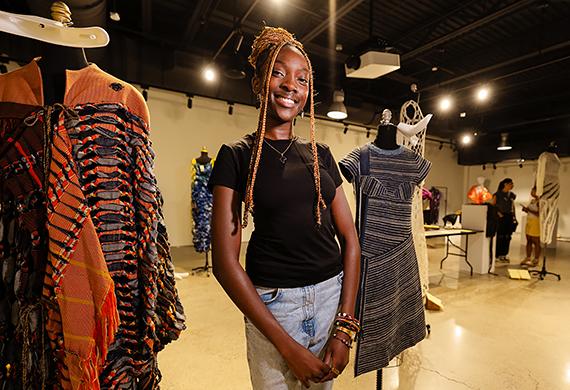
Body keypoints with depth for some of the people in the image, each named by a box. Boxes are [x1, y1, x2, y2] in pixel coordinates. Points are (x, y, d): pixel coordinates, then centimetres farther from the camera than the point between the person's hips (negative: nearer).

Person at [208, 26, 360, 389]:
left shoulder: (320, 154, 4)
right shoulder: (237, 155, -6)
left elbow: (350, 238, 3)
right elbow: (225, 261, -12)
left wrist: (345, 327, -3)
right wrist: (288, 346, -11)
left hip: (334, 296, 4)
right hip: (271, 304, -3)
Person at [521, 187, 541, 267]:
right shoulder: (532, 200, 14)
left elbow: (540, 213, -20)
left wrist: (529, 210, -22)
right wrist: (526, 210, 3)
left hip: (536, 223, -9)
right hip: (529, 222, 9)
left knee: (536, 242, -2)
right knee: (529, 241, 11)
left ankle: (536, 260, 5)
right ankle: (528, 258, 17)